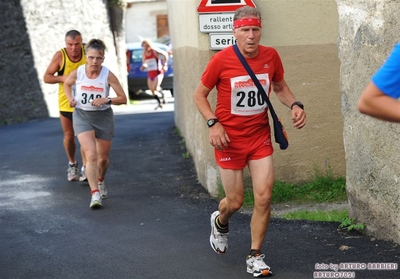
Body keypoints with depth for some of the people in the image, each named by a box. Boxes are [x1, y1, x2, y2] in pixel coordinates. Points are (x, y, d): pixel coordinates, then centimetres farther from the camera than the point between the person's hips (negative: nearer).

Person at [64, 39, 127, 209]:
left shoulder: (108, 75, -13)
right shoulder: (77, 73, -9)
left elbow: (123, 99, -8)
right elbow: (67, 83, 15)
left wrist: (107, 100, -23)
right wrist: (70, 98, -3)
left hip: (103, 116, 1)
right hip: (82, 116, -1)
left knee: (103, 158, 14)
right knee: (91, 155, -20)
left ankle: (100, 181, 47)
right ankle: (95, 194, -19)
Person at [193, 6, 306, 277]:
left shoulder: (270, 56, -5)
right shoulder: (222, 60, -14)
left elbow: (280, 87, 14)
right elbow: (199, 94, -3)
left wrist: (295, 105, -6)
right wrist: (213, 123, -17)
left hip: (260, 136, 2)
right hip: (229, 138, -2)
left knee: (264, 196, -8)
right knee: (235, 201, 6)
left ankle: (255, 257, 9)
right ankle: (220, 222, 44)